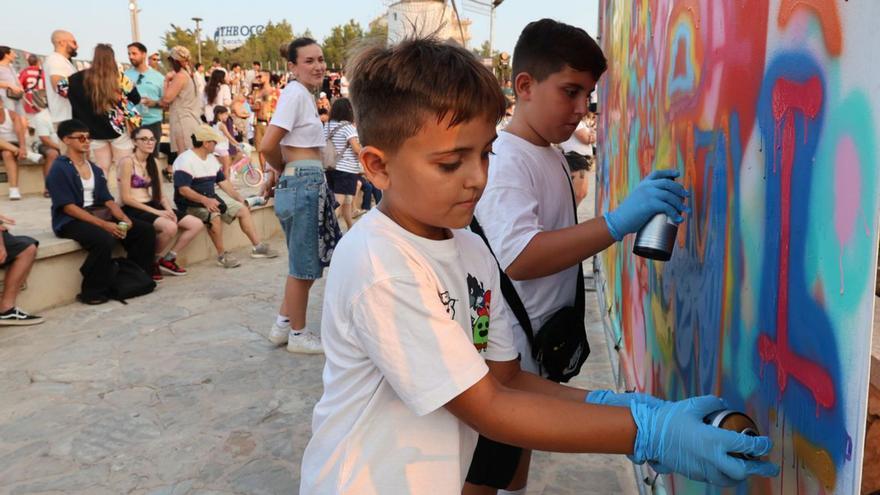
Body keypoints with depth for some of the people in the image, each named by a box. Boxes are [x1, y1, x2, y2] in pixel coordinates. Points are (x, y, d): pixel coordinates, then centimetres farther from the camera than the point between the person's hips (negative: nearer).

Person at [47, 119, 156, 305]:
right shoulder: (59, 169, -7)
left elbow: (107, 199, 12)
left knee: (146, 230, -6)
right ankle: (93, 292, -21)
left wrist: (123, 218, -10)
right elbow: (68, 206, -16)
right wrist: (103, 224, -24)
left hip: (100, 215, 8)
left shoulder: (95, 169, 16)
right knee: (104, 239, -37)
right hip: (71, 221, -7)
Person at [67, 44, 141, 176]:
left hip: (96, 131, 3)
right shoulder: (118, 77, -9)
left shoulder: (82, 78, -3)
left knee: (102, 170, 12)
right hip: (118, 129, -3)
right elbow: (136, 99, -2)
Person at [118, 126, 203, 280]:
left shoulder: (153, 162, 14)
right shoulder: (127, 162, -9)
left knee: (197, 224, -6)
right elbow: (126, 198, -14)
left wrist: (169, 209, -8)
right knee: (170, 226, -35)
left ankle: (168, 259, 6)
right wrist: (155, 211, -18)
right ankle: (151, 262, -8)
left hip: (153, 206, 8)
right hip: (133, 210, -8)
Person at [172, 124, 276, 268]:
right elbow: (183, 189, -26)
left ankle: (257, 247, 5)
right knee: (214, 215, -37)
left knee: (243, 209, 1)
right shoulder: (185, 160, -17)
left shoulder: (211, 158, 11)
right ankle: (222, 255, -23)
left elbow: (223, 181, 17)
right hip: (191, 204, -9)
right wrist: (204, 200, -37)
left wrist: (238, 197, 7)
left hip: (211, 199, 9)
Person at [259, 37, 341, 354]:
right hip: (303, 185, -10)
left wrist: (288, 168, 9)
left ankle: (283, 325, 30)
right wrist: (286, 169, -3)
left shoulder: (305, 94, 14)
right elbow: (267, 147, -20)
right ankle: (298, 334, 19)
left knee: (306, 262, 19)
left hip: (309, 187, 10)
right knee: (304, 265, 3)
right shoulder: (296, 93, -14)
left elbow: (275, 147, 21)